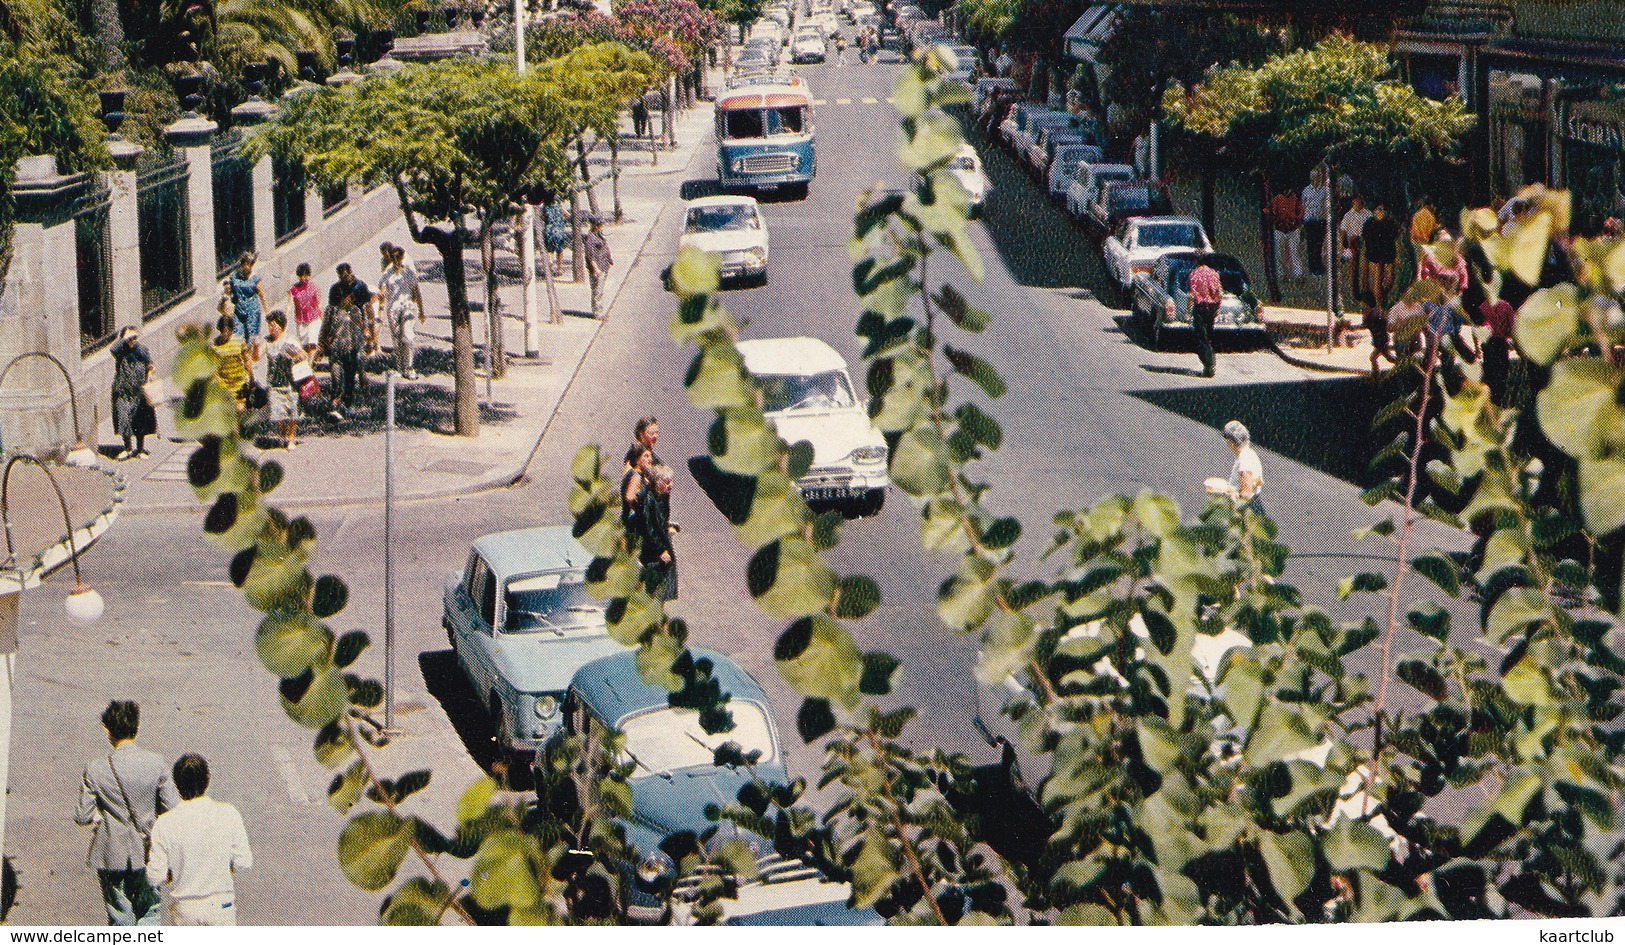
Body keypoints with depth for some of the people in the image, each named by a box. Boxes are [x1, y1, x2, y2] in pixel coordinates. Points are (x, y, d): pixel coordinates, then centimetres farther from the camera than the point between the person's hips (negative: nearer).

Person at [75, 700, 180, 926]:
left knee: (120, 918, 15)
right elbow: (173, 809, -10)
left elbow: (82, 817, -9)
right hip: (147, 854, 0)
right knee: (149, 913, 17)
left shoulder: (95, 769, -14)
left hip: (111, 855, 0)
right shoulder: (156, 764, -13)